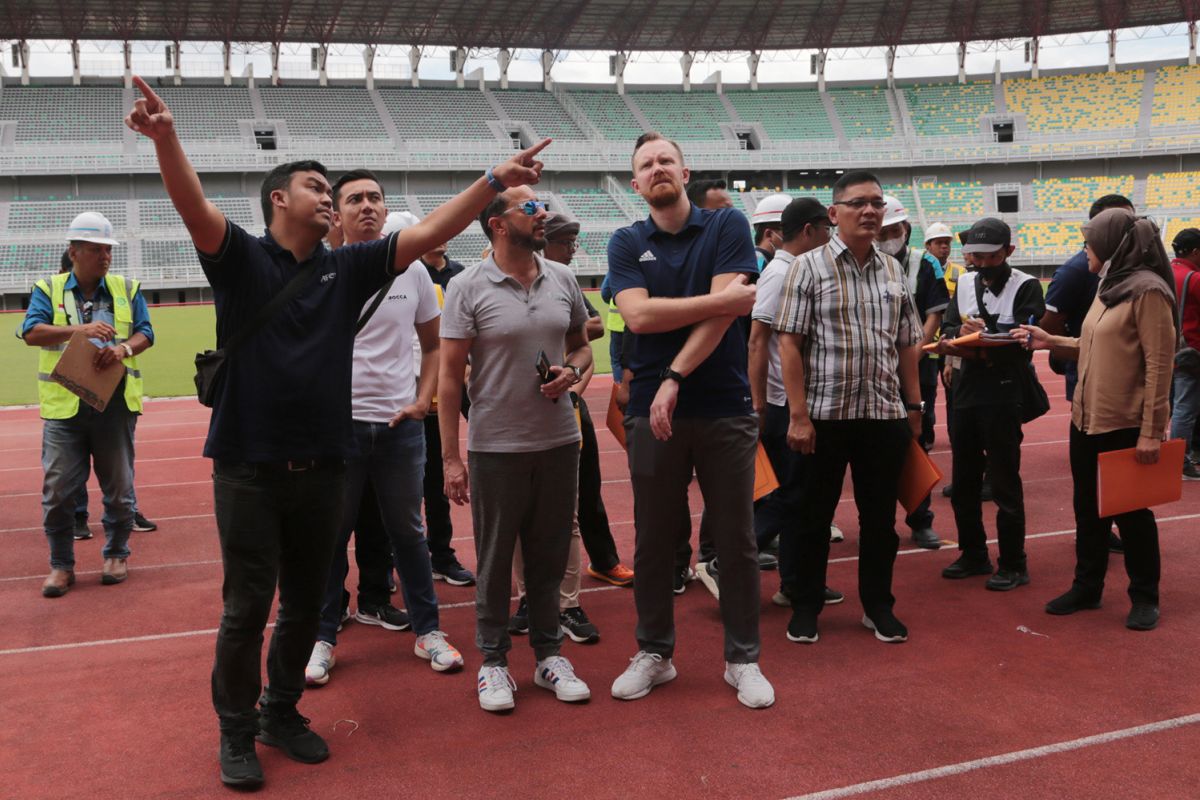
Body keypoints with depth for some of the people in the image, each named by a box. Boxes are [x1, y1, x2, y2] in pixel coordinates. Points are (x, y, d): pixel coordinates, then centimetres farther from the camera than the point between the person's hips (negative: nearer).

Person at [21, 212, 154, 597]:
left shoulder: (127, 289, 10)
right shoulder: (47, 289, 5)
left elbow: (145, 333, 5)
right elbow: (31, 331, -9)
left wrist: (125, 349, -17)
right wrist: (79, 330, -24)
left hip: (115, 403, 1)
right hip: (64, 405, -1)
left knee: (119, 486, 8)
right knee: (58, 490, 0)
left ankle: (116, 554, 25)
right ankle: (61, 564, 13)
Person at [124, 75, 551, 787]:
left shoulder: (347, 269, 9)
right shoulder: (242, 258, -1)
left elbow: (427, 234, 3)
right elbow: (195, 205, -19)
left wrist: (495, 182, -5)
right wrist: (165, 137, -37)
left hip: (322, 467, 4)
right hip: (250, 466, -4)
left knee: (306, 606, 14)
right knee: (248, 608, 4)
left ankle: (283, 713, 33)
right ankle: (237, 731, 22)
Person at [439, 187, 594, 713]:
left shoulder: (562, 279, 5)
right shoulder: (468, 288, -8)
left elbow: (581, 345, 17)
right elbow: (450, 374, -8)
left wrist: (572, 371, -8)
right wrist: (450, 458, -10)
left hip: (559, 441, 4)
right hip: (495, 446, -4)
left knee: (550, 555, 13)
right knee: (494, 558, 8)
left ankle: (549, 655, 27)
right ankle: (493, 661, 22)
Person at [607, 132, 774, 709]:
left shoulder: (727, 226, 3)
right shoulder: (627, 243, 7)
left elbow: (725, 314, -9)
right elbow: (639, 315, -10)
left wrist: (675, 378, -16)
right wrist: (722, 299, -12)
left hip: (725, 408, -1)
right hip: (652, 410, 1)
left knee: (737, 541, 6)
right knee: (652, 541, 9)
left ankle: (742, 659, 20)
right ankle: (654, 654, 24)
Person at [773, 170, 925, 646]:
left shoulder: (894, 271, 10)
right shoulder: (809, 267, -4)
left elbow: (908, 345, 14)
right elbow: (789, 343, -8)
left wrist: (914, 406, 10)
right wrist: (798, 415, -13)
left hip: (885, 414, 4)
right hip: (824, 413, -3)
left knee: (880, 517, 11)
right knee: (814, 516, 8)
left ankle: (878, 606, 26)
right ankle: (806, 606, 22)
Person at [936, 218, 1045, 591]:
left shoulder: (1026, 286, -5)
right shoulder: (965, 283, 12)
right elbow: (948, 330, 3)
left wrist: (982, 337, -23)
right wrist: (960, 334, -18)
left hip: (1004, 395, -6)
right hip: (967, 391, 6)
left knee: (1005, 482, 0)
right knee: (963, 480, 13)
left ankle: (1013, 564, 12)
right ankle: (973, 554, 27)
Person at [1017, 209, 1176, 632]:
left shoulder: (1147, 290, -15)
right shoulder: (1108, 286, 12)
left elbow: (1159, 364, -18)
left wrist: (1151, 431, -20)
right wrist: (1050, 342, 6)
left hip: (1125, 426, -8)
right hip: (1086, 420, 8)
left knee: (1130, 512, 5)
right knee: (1088, 509, 15)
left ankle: (1145, 597, 21)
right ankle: (1087, 587, 28)